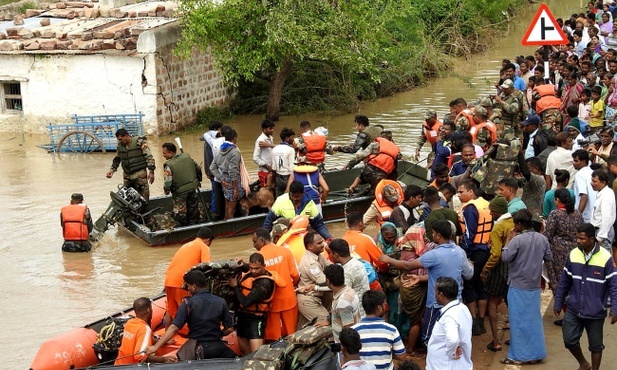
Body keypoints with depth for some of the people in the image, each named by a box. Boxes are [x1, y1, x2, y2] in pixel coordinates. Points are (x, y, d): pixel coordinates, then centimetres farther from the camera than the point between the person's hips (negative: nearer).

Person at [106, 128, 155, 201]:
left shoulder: (139, 142, -9)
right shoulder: (120, 145, 8)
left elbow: (149, 157, -9)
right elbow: (117, 159, 23)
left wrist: (151, 171, -14)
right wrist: (112, 169, 9)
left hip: (140, 174, -5)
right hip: (127, 175, 6)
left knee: (143, 198, -5)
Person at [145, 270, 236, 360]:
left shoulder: (188, 303, -10)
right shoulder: (221, 302, -2)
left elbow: (174, 328, -17)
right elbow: (229, 329, 1)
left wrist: (156, 347, -18)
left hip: (196, 348, -2)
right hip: (217, 348, 2)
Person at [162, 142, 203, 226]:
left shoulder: (169, 166, -20)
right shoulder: (187, 156, -4)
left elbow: (167, 183, -20)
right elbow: (198, 169, 6)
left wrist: (166, 191, 2)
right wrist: (198, 180, 23)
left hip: (180, 193, -5)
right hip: (194, 188, 5)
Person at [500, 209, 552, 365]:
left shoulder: (518, 240, -18)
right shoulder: (542, 239, 1)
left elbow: (505, 257, -14)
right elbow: (548, 258, 12)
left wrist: (508, 241, -3)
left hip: (518, 285, -6)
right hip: (535, 285, 6)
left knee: (519, 320, 1)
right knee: (534, 319, 13)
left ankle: (518, 355, 5)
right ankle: (536, 353, 18)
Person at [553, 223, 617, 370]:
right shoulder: (573, 254, -3)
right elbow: (564, 281, 8)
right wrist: (558, 303, 11)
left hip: (595, 312, -3)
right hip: (573, 309, 3)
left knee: (595, 345, 10)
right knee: (569, 340, 7)